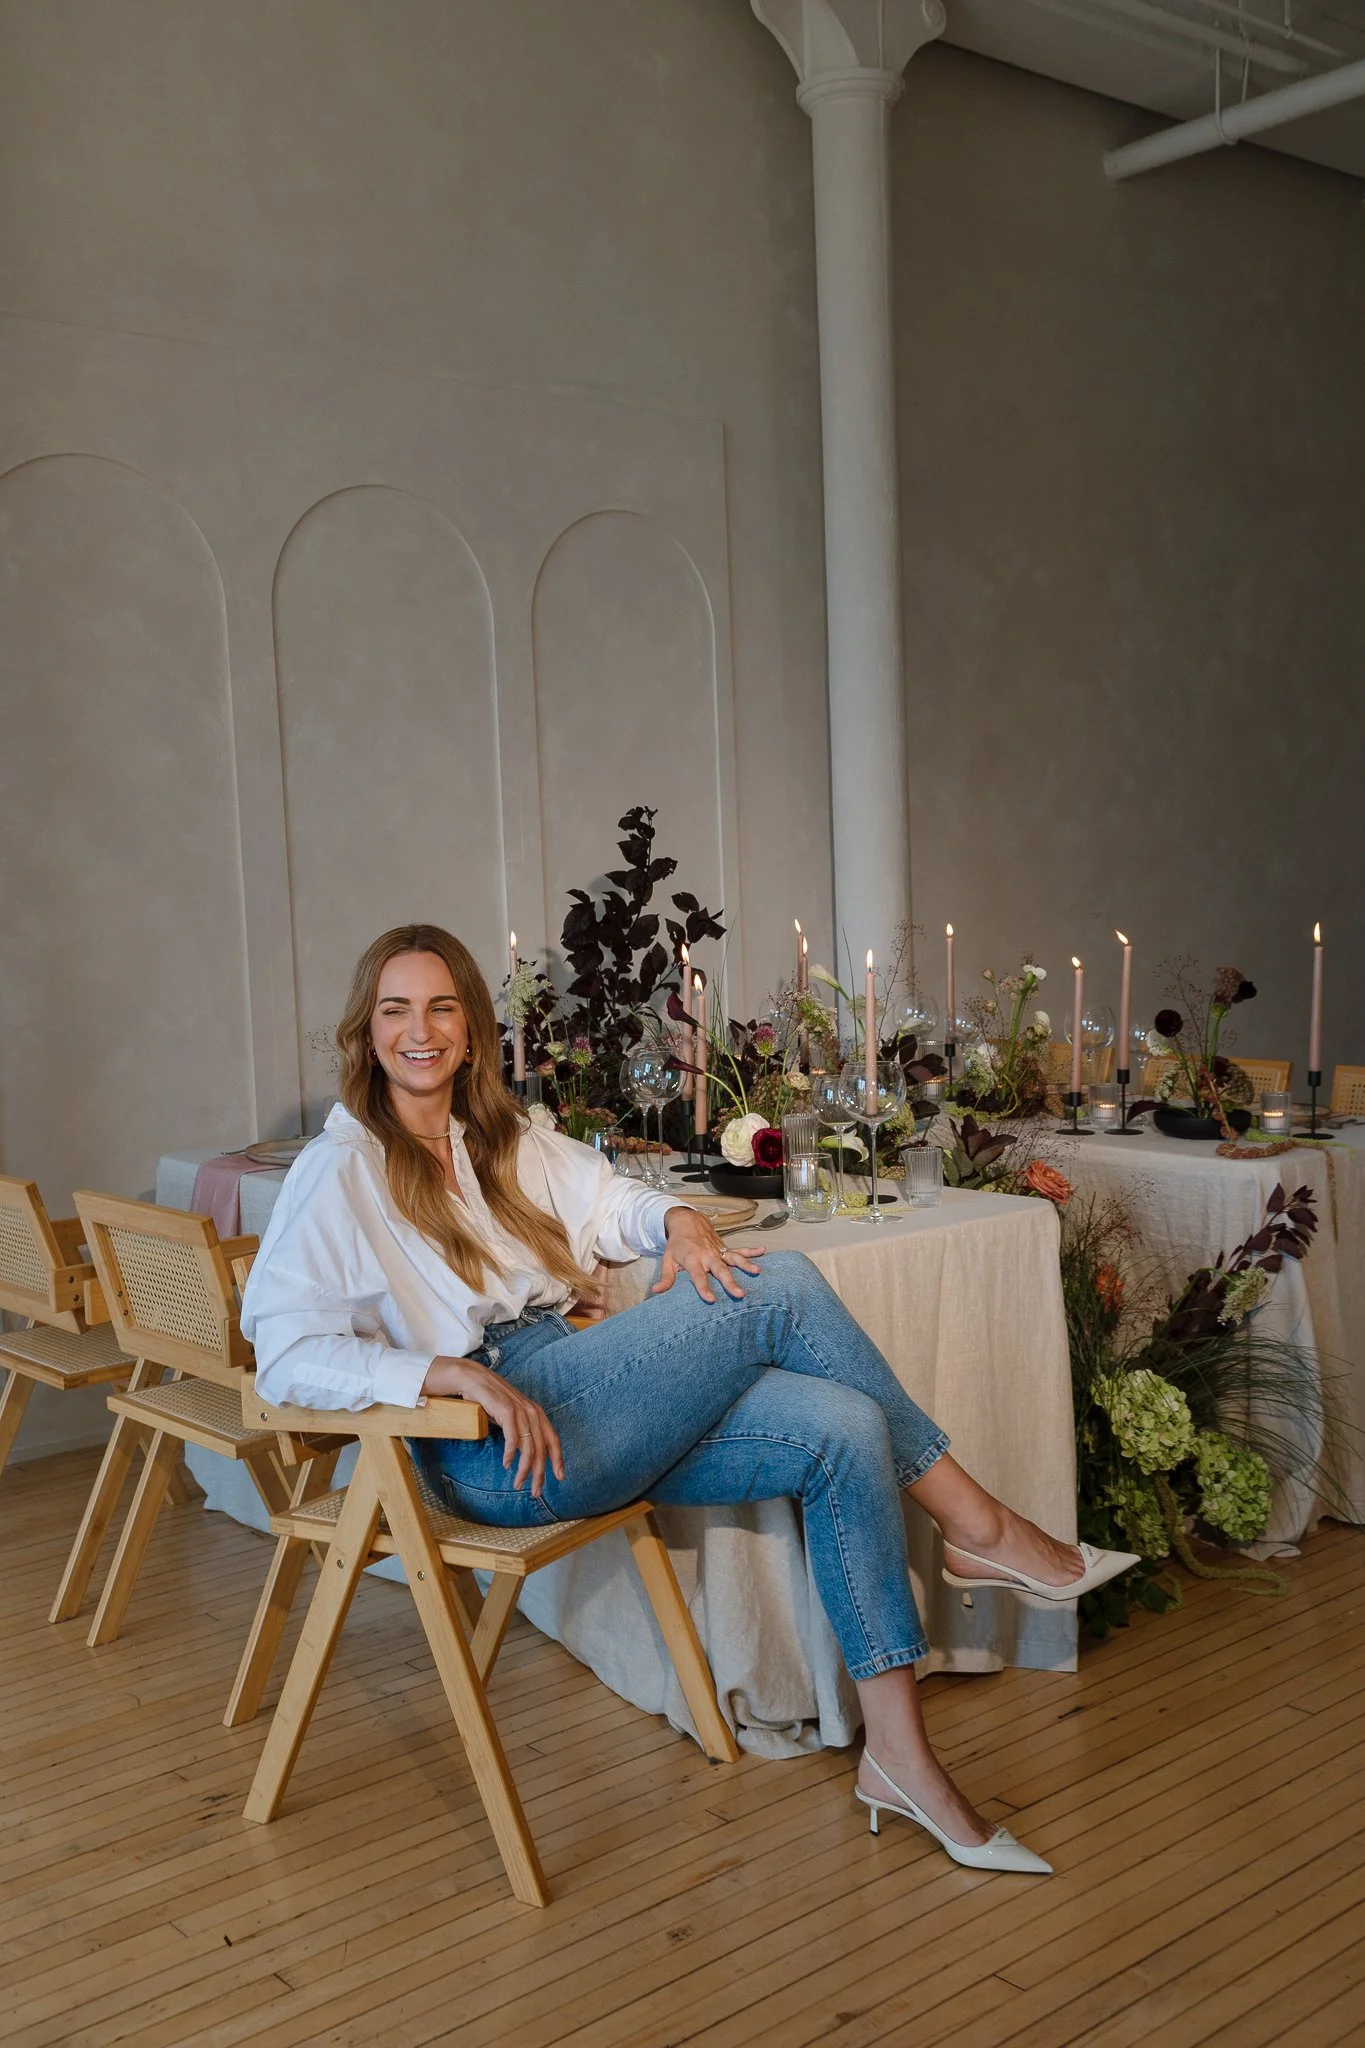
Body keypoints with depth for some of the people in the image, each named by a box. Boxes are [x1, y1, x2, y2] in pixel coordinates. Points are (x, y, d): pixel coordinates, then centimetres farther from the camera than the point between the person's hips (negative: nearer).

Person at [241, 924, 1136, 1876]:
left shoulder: (504, 1141, 21)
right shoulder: (340, 1169, -1)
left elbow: (610, 1199, 27)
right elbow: (287, 1353, -11)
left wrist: (679, 1222, 1)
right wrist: (460, 1373, -23)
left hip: (573, 1407, 8)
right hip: (492, 1447, -8)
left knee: (844, 1428, -16)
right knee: (783, 1287, -20)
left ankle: (899, 1754, -13)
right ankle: (978, 1528, -8)